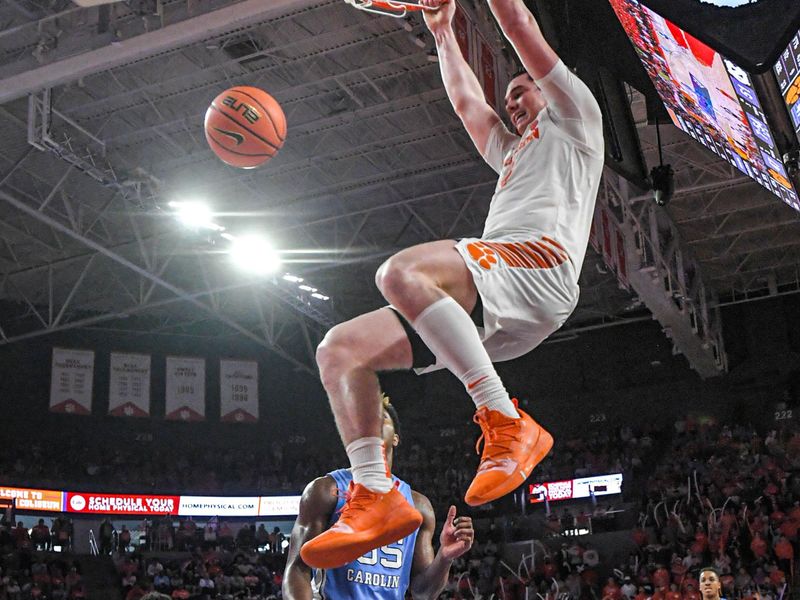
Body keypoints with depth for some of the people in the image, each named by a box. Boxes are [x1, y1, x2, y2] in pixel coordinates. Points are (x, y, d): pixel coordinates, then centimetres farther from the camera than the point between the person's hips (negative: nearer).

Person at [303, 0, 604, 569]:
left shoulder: (574, 120, 21)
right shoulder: (513, 153, 43)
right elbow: (465, 100, 50)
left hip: (538, 264, -9)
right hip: (486, 308, 9)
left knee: (401, 271, -37)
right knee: (339, 347, -4)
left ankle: (508, 425, -34)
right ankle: (376, 498, -16)